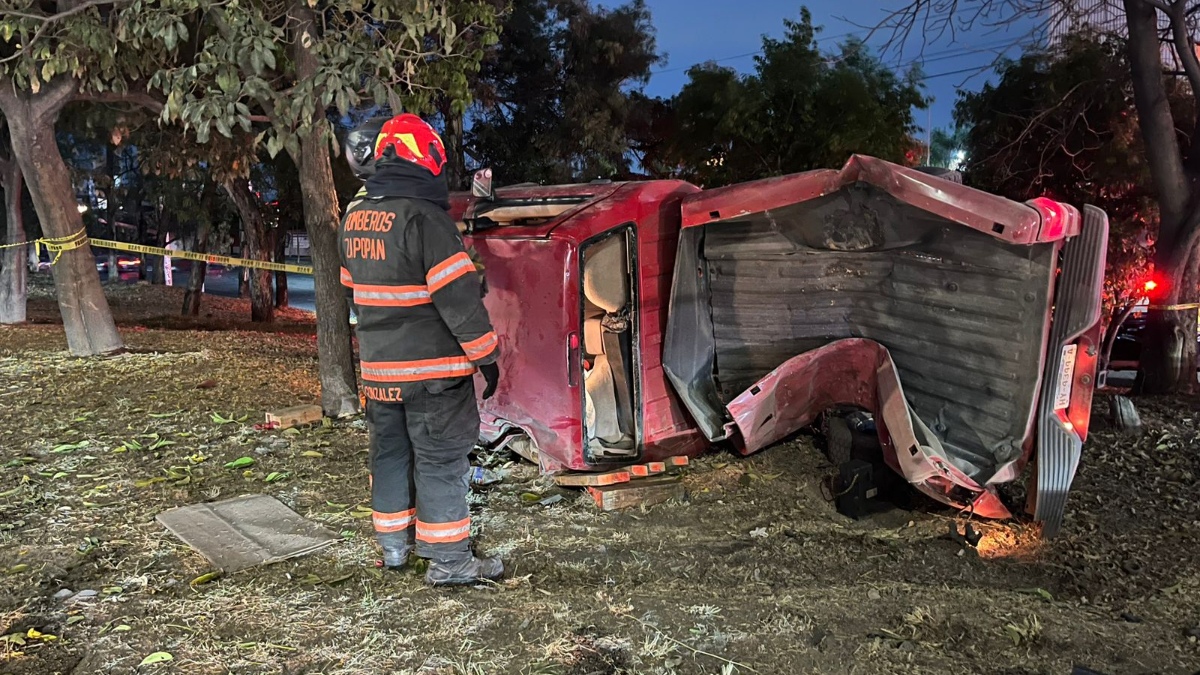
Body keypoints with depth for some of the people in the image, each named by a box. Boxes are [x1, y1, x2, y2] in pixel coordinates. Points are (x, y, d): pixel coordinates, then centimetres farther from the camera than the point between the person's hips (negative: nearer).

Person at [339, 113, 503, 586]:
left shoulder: (354, 217, 9)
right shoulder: (422, 215, -17)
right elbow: (458, 295, -20)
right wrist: (485, 353, -13)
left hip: (378, 368, 8)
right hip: (432, 369, -7)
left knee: (389, 452, 18)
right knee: (440, 460, 1)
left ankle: (394, 544, 30)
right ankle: (448, 561, 8)